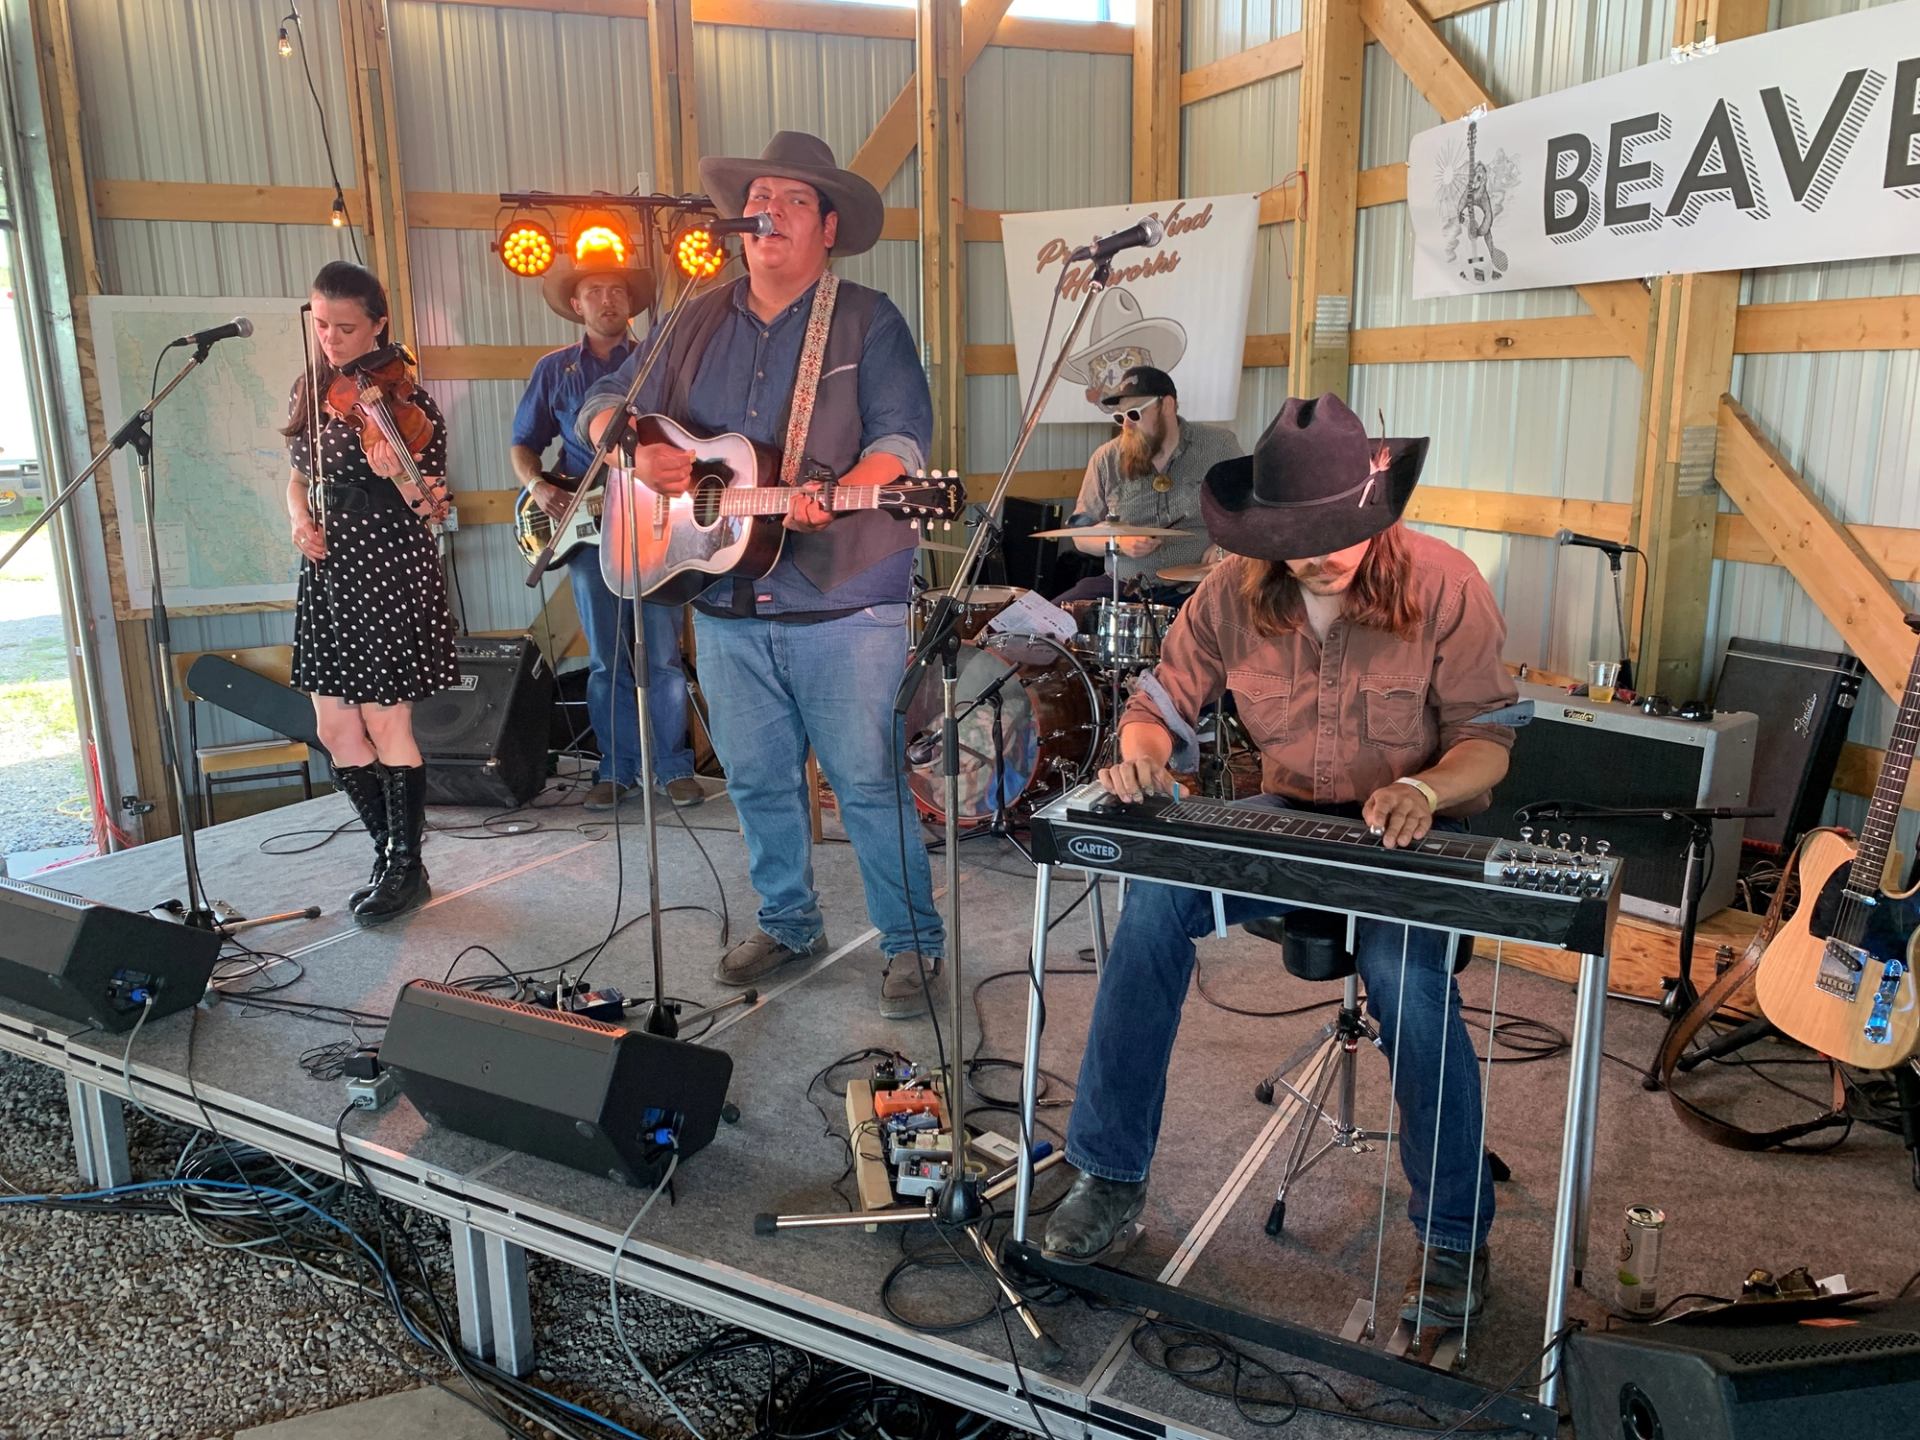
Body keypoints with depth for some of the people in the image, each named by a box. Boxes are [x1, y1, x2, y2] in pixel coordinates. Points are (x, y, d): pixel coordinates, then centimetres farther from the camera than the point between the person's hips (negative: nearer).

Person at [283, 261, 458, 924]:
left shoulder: (403, 402, -11)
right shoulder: (310, 391, 9)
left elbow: (429, 510, -15)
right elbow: (299, 476, 19)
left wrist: (400, 477, -35)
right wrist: (300, 518, -2)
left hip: (389, 578, -7)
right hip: (326, 576, 7)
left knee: (385, 725, 0)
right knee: (336, 730, 10)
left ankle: (407, 868, 15)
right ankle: (387, 854, 25)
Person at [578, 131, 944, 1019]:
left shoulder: (867, 321, -1)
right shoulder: (698, 323, 13)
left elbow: (903, 439, -11)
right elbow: (605, 402, 16)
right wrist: (636, 450, -7)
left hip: (843, 603, -5)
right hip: (725, 603, 5)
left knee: (869, 782, -1)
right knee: (757, 780, 15)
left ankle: (912, 944, 15)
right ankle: (788, 924, 34)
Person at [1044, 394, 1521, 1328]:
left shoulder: (1441, 584, -14)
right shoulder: (1234, 592, -7)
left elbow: (1488, 739, -11)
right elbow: (1163, 702, 0)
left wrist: (1424, 788, -33)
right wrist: (1141, 750, -25)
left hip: (1416, 836, -2)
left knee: (1408, 981, -32)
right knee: (1157, 895, -25)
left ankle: (1455, 1232, -4)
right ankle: (1109, 1173, -11)